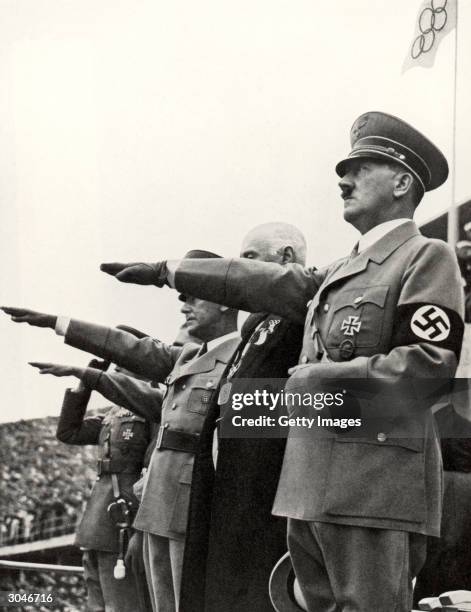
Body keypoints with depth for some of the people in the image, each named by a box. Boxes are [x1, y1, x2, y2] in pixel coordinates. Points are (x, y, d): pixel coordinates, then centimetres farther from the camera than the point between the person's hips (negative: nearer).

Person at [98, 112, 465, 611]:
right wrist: (166, 270, 27)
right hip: (313, 487, 9)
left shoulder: (427, 257, -3)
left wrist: (325, 377, -12)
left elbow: (432, 363, -15)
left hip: (375, 487, -9)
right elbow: (263, 283, 27)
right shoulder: (344, 270, 22)